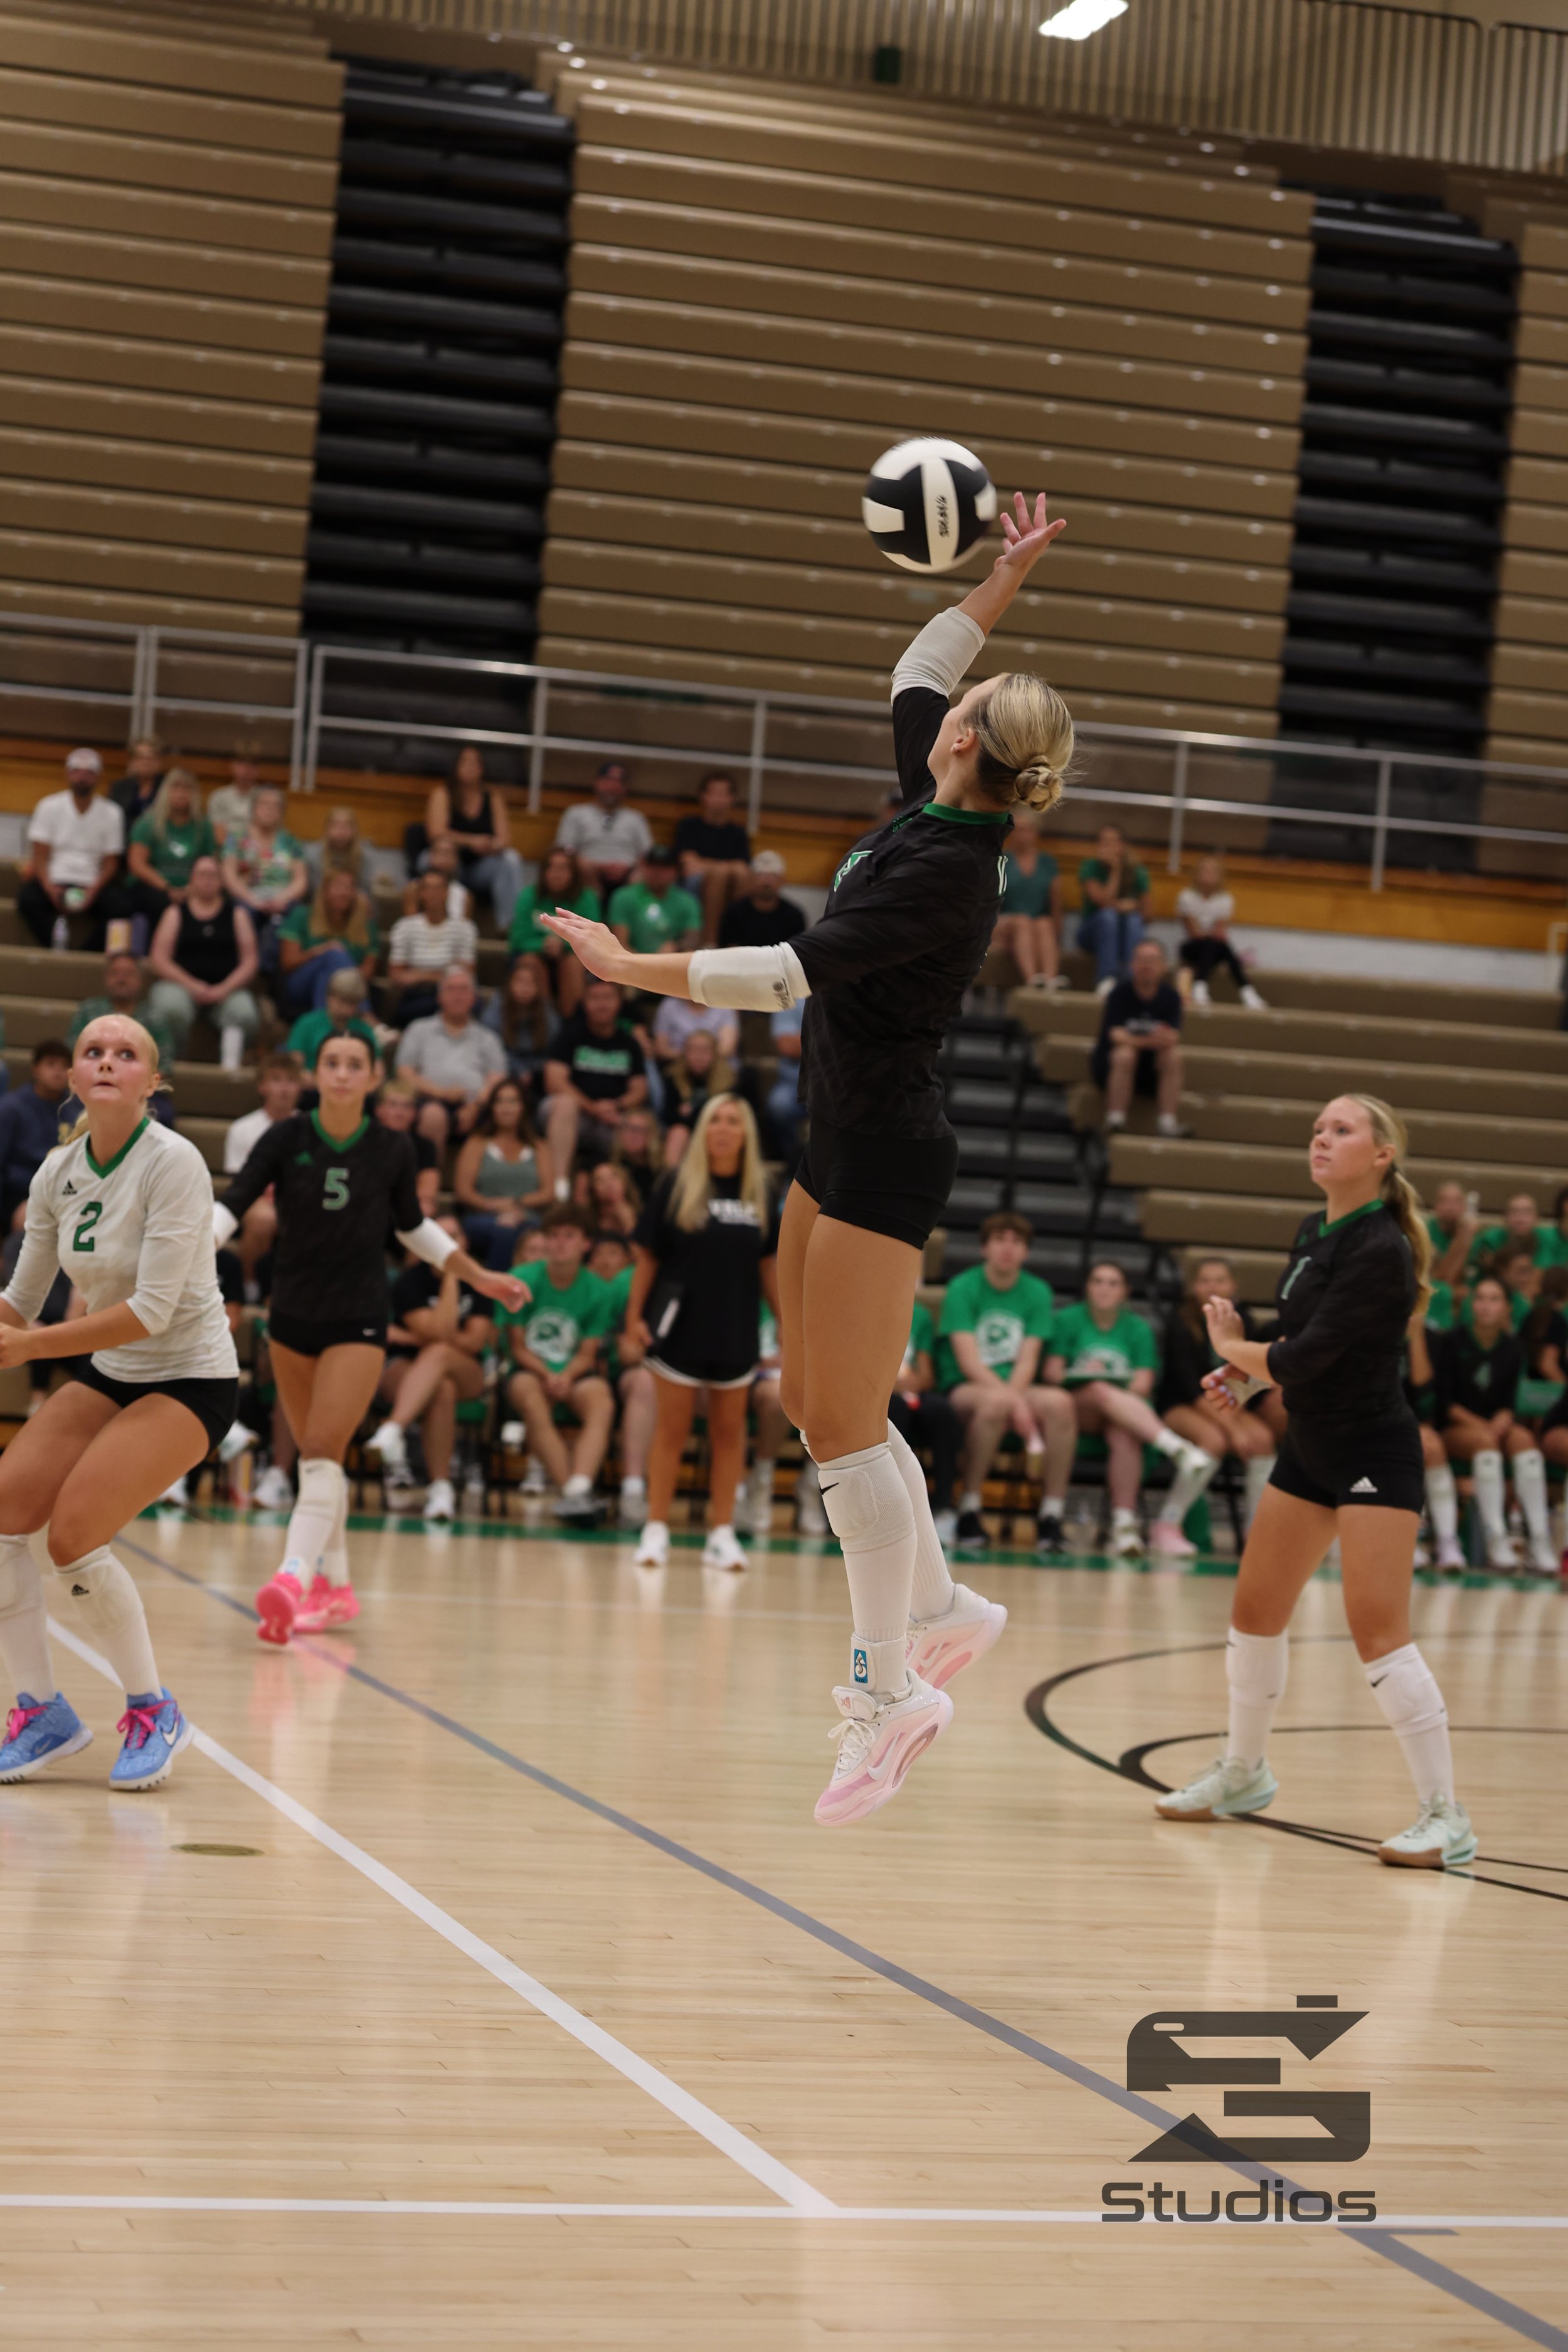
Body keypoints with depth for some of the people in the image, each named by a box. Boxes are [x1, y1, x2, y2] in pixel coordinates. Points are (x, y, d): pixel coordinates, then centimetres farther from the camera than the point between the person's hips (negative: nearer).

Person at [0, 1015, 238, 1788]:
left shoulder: (173, 1162, -20)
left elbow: (153, 1310, -26)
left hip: (189, 1380, -6)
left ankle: (153, 1714, -1)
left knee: (73, 1536, -21)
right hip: (105, 1375, 6)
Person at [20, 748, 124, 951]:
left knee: (116, 906, -32)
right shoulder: (49, 806, 4)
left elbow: (111, 864, 4)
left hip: (92, 885, 0)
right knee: (27, 898, -33)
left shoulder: (111, 814, 5)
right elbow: (40, 858, 0)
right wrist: (50, 889, -18)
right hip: (54, 881, 0)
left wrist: (92, 891, -15)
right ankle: (56, 945, -25)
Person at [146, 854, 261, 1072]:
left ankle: (231, 1068, -43)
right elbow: (158, 960, 5)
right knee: (171, 1009, -37)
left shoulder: (236, 914, 18)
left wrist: (224, 989, -10)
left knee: (243, 1013, -35)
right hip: (180, 983, -1)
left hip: (227, 987, 1)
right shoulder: (176, 912, 15)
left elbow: (249, 962, 9)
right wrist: (192, 985, -11)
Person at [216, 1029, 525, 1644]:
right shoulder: (286, 1139, -6)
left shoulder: (391, 1150, -4)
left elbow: (413, 1225, 13)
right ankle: (336, 1589, 23)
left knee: (322, 1452, -17)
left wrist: (479, 1277, 15)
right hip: (292, 1318, 2)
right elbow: (231, 1206, -13)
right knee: (315, 1455, 10)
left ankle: (294, 1580, -29)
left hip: (357, 1321, -2)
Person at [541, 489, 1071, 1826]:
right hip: (848, 1146, 10)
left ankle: (894, 1691, 0)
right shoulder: (937, 810, 4)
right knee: (821, 1405, 15)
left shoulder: (945, 871, -22)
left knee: (843, 1426, -6)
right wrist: (1000, 585, 19)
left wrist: (635, 970, -23)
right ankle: (939, 1608, 26)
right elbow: (916, 679, 23)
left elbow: (793, 975, -27)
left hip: (885, 1161, -10)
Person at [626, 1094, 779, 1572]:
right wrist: (635, 1316, -7)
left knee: (730, 1432, 6)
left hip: (736, 1332, 3)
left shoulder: (760, 1192, 4)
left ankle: (722, 1533, 12)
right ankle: (656, 1529, 6)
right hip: (681, 1326, -3)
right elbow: (647, 1255, -2)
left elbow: (768, 1264, 9)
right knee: (672, 1429, 1)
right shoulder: (677, 1186, -3)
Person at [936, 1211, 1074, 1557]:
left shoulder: (1038, 1293, 8)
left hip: (1017, 1387, 4)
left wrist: (1014, 1394, -22)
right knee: (995, 1402, -39)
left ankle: (1052, 1515, -24)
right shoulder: (962, 1288, -3)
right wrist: (1012, 1400, -27)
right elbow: (968, 1361, -14)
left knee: (1059, 1402, -29)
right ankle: (969, 1511, -26)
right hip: (961, 1389, -4)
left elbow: (1027, 1360, -1)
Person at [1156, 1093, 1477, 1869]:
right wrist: (1247, 1374, -1)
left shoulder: (1379, 1251, -21)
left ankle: (1445, 1816, -10)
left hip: (1373, 1455, -9)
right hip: (1309, 1448, 9)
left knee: (1378, 1632, -15)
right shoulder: (1312, 1233, 7)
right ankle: (1243, 1772, 35)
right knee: (1255, 1611, 15)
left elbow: (1306, 1358, -23)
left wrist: (1231, 1347, -5)